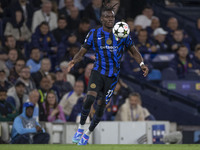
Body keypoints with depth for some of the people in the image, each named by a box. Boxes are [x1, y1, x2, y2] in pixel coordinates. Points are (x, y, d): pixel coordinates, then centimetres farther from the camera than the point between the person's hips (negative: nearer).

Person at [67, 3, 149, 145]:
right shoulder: (94, 34, 0)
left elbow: (134, 51, 10)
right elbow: (82, 51, 3)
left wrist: (142, 63, -6)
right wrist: (74, 61, -17)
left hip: (112, 76, 1)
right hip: (98, 72, -1)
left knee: (101, 107, 1)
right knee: (90, 99, -24)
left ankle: (87, 135, 19)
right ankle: (81, 129, -7)